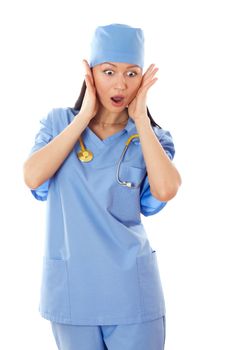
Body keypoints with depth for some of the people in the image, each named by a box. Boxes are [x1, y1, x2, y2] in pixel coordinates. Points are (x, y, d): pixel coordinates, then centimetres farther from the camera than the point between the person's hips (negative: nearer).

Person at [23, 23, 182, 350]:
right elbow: (33, 177, -15)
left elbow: (165, 191, -18)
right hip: (70, 286, 1)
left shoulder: (150, 136, 2)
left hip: (130, 288, 0)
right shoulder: (59, 122, 3)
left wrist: (140, 119, -11)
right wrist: (84, 116, -11)